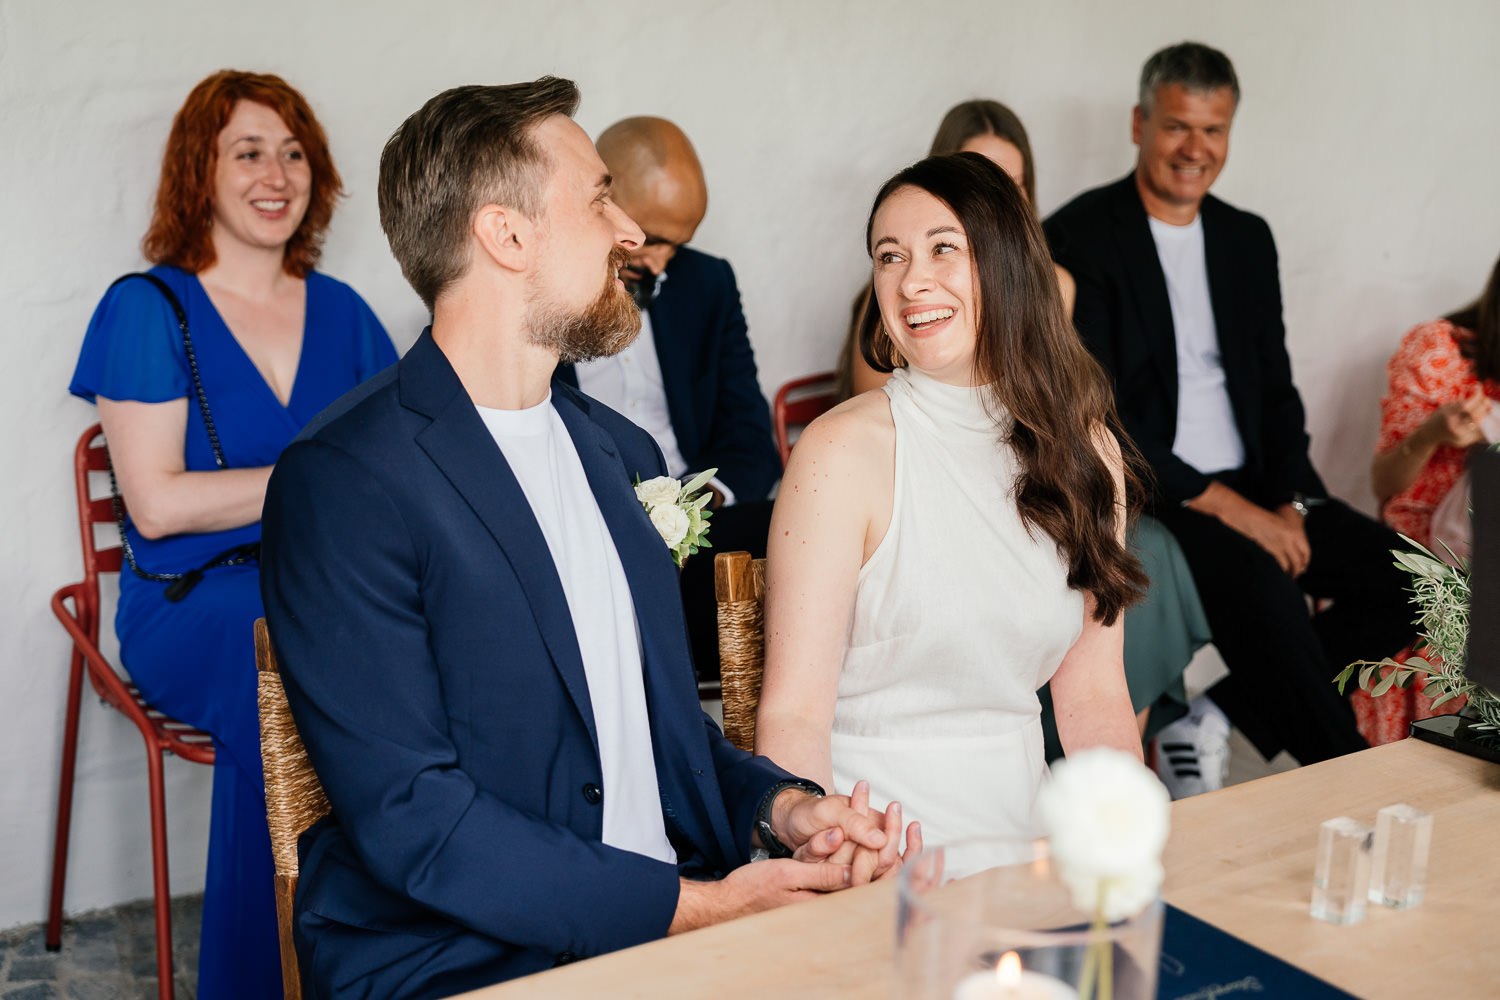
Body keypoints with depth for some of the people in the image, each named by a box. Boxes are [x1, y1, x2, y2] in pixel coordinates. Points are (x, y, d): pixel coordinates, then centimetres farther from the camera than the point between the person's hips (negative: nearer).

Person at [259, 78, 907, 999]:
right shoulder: (340, 480, -12)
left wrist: (780, 809, -1)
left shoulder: (621, 454, 13)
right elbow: (408, 818, -17)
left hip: (670, 926, 7)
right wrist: (691, 906, -19)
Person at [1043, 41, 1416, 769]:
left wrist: (1289, 503, -2)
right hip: (1143, 498, -7)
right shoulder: (1078, 238, -6)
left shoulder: (1247, 238, 16)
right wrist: (1217, 501, -17)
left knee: (1405, 579, -10)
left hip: (1251, 491, 7)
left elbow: (1276, 388, 17)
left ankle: (1214, 717, -5)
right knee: (1259, 580, -33)